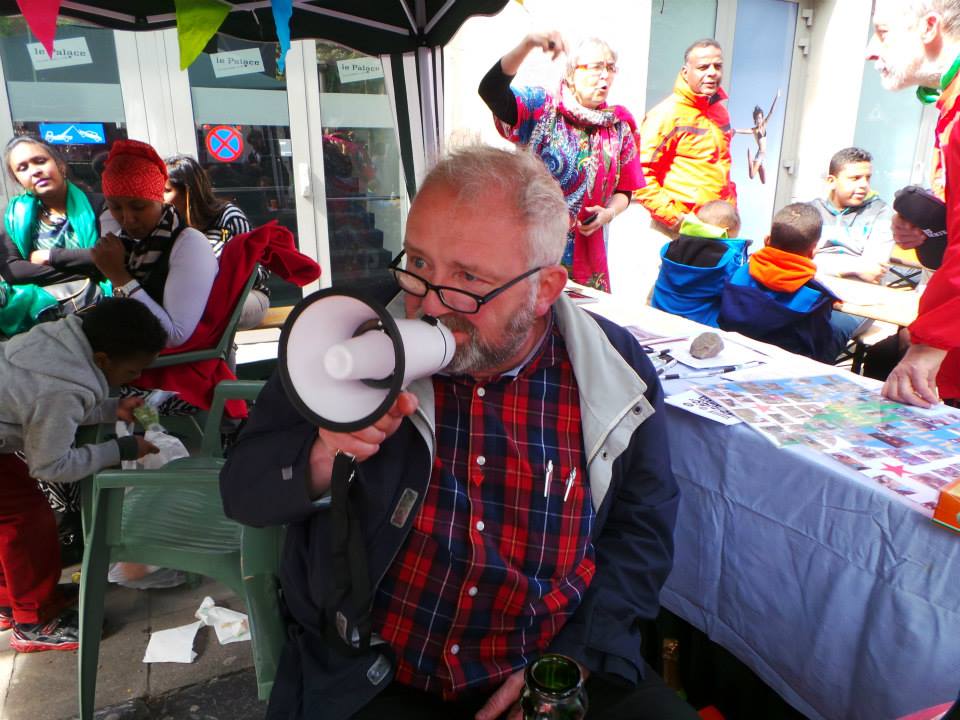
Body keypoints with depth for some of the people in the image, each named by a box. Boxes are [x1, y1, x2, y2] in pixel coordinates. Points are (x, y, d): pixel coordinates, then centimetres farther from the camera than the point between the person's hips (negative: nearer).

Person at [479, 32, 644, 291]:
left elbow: (624, 190, 12)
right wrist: (528, 43, -35)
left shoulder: (620, 126, 8)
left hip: (586, 248, 4)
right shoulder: (542, 109, -5)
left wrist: (609, 213, -10)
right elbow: (490, 90, -22)